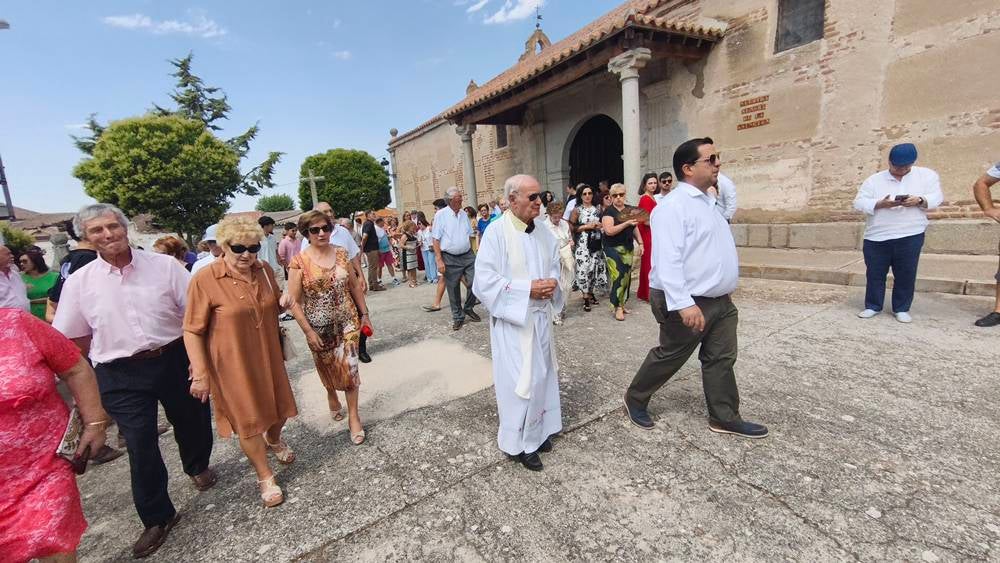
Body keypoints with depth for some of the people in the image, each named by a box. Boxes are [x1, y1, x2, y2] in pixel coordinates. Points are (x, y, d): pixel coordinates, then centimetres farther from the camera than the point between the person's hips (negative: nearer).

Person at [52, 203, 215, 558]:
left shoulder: (164, 265, -6)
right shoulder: (78, 283, -2)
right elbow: (72, 337, 7)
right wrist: (114, 354, 1)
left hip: (174, 361, 0)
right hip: (120, 375, 1)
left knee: (192, 421, 17)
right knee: (140, 446, 7)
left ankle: (198, 467, 49)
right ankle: (157, 517, 26)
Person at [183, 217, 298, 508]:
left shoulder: (264, 270, -3)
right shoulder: (205, 280, -18)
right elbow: (192, 331, -13)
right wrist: (200, 374, -15)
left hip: (268, 356, 5)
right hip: (233, 364, -5)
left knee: (280, 407, 19)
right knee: (248, 420, 10)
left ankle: (273, 440, 54)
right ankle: (265, 476, 31)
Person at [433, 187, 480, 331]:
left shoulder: (464, 214, 8)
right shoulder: (441, 215, -7)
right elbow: (436, 239, -8)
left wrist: (472, 253, 12)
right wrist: (439, 260, -13)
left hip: (468, 255, 4)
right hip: (450, 258, -4)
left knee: (475, 283, -3)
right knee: (453, 289, 5)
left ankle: (468, 308, 23)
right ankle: (458, 317, 23)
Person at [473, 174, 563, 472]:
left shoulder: (544, 233, 4)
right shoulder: (496, 232, -15)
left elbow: (554, 267, 15)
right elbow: (485, 280, -18)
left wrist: (551, 284, -9)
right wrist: (528, 289, -22)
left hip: (540, 317, 7)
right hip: (512, 319, -6)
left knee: (541, 374, 16)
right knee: (519, 380, -1)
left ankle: (538, 430, 36)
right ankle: (517, 442, 20)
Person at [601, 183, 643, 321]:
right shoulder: (608, 211, -8)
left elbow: (635, 228, 18)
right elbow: (609, 230, -20)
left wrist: (640, 243, 8)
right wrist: (627, 223, -20)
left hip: (628, 248, 7)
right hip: (613, 248, -6)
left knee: (627, 276, 7)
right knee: (618, 276, -12)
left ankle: (622, 303, 19)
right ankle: (617, 307, -5)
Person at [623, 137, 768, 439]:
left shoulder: (706, 201, 13)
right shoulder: (674, 205, -18)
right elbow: (667, 260, -27)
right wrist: (683, 304, -33)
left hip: (720, 300, 9)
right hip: (690, 303, -9)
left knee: (721, 359, 14)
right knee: (669, 357, 6)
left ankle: (725, 418, 29)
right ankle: (634, 399, 27)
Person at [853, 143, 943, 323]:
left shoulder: (926, 175, 8)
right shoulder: (874, 180, 5)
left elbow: (936, 197, 3)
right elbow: (859, 203, -3)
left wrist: (919, 200, -17)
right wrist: (880, 204, -20)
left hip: (910, 236, 0)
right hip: (876, 237, 0)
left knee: (906, 274, 4)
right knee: (875, 274, 5)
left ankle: (901, 309, 17)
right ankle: (872, 306, 17)